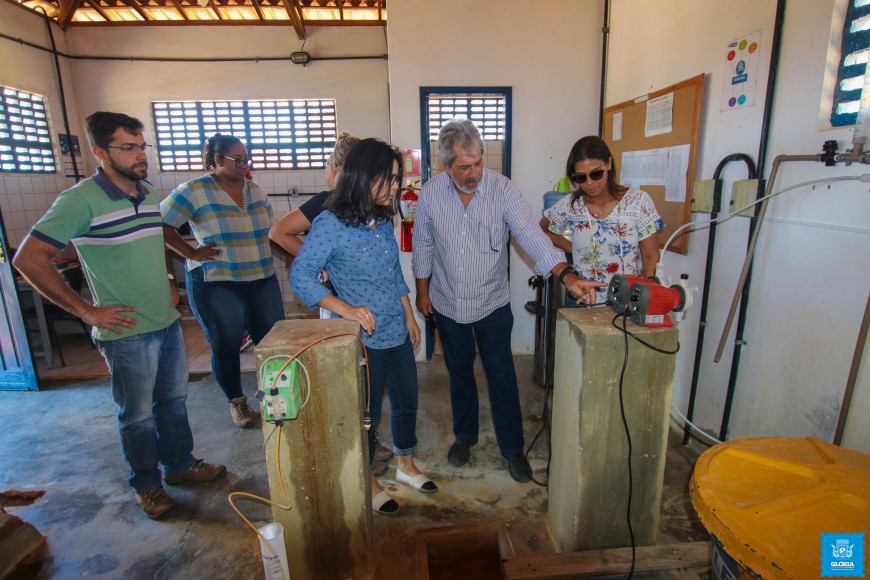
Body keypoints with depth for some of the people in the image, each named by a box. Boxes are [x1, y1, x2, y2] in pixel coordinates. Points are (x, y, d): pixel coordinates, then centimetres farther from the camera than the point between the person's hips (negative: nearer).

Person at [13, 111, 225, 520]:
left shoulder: (149, 194, 7)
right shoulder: (81, 200, -15)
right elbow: (29, 259, -16)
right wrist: (86, 311, -16)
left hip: (168, 322, 7)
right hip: (127, 331, -6)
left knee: (174, 399, 19)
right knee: (138, 415, 10)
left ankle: (180, 464, 39)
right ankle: (147, 485, 31)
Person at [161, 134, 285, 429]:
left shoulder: (255, 190, 9)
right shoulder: (193, 191, -7)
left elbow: (271, 227, 16)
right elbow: (161, 225, -5)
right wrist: (191, 253, -9)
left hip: (263, 280, 5)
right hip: (217, 285, -4)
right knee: (226, 347, 9)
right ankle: (236, 401, 29)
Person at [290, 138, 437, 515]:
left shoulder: (384, 221, 5)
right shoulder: (330, 225, -17)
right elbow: (300, 276, -19)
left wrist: (410, 317, 15)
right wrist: (345, 308, -30)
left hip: (398, 335, 7)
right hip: (364, 341, -7)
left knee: (407, 402, 20)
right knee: (366, 414, 12)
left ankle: (406, 467, 45)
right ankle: (369, 484, 37)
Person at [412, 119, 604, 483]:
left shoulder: (502, 189, -16)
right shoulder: (430, 194, -9)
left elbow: (530, 234, -26)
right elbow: (423, 246, 3)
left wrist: (566, 275, -40)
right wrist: (422, 290, 7)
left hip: (493, 304, -2)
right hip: (448, 304, 2)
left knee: (502, 378, 8)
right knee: (459, 374, 19)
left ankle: (512, 447, 29)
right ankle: (465, 435, 41)